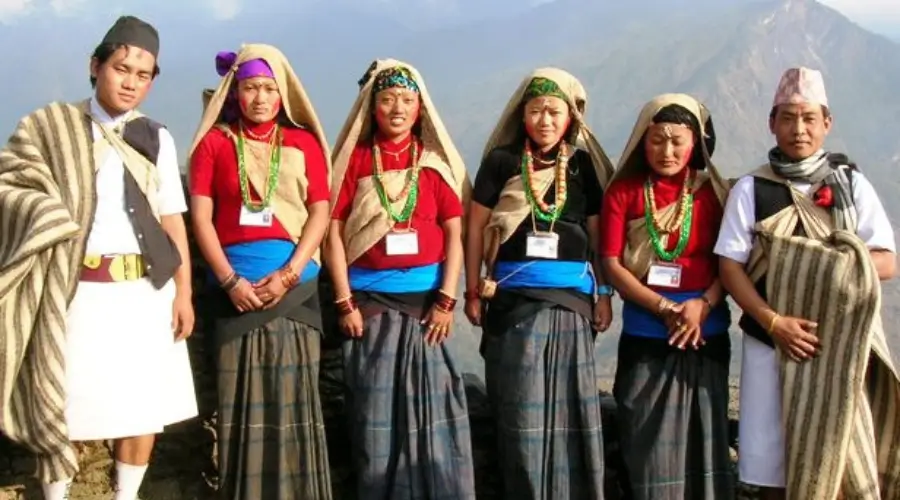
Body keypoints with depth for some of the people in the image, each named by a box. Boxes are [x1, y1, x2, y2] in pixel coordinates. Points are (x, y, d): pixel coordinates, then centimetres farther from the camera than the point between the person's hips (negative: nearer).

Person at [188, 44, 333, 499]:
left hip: (295, 285, 1)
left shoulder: (304, 143, 8)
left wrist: (287, 274, -10)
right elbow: (201, 217, 1)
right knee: (241, 397, 0)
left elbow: (319, 213, 2)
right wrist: (229, 280, -9)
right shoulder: (214, 142, 6)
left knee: (294, 396, 2)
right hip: (235, 286, 0)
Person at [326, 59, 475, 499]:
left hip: (426, 297, 1)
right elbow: (334, 231, 1)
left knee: (432, 410, 2)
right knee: (375, 413, 4)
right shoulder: (355, 158, 4)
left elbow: (454, 233, 2)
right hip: (370, 298, 0)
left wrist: (446, 300, -7)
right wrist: (344, 302, -6)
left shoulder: (435, 161, 6)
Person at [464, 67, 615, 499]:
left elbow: (599, 234, 10)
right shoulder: (501, 161, 1)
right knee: (521, 408, 3)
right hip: (514, 298, -2)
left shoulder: (584, 165, 6)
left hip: (571, 298, 2)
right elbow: (476, 228, 3)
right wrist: (473, 291, 1)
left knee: (570, 405, 6)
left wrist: (604, 293, 6)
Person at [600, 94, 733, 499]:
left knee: (704, 439, 5)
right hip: (645, 334, -1)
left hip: (706, 333, 1)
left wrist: (703, 305, -15)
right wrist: (665, 308, -14)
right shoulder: (623, 192, 1)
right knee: (650, 445, 1)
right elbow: (611, 264, -5)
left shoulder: (712, 192, 6)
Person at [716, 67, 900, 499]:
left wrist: (842, 267, -17)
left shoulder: (853, 184, 7)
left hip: (844, 346, 1)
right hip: (771, 343, 0)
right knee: (774, 464, 3)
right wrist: (774, 322, -15)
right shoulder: (751, 189, 4)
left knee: (842, 458, -1)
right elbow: (730, 267, -2)